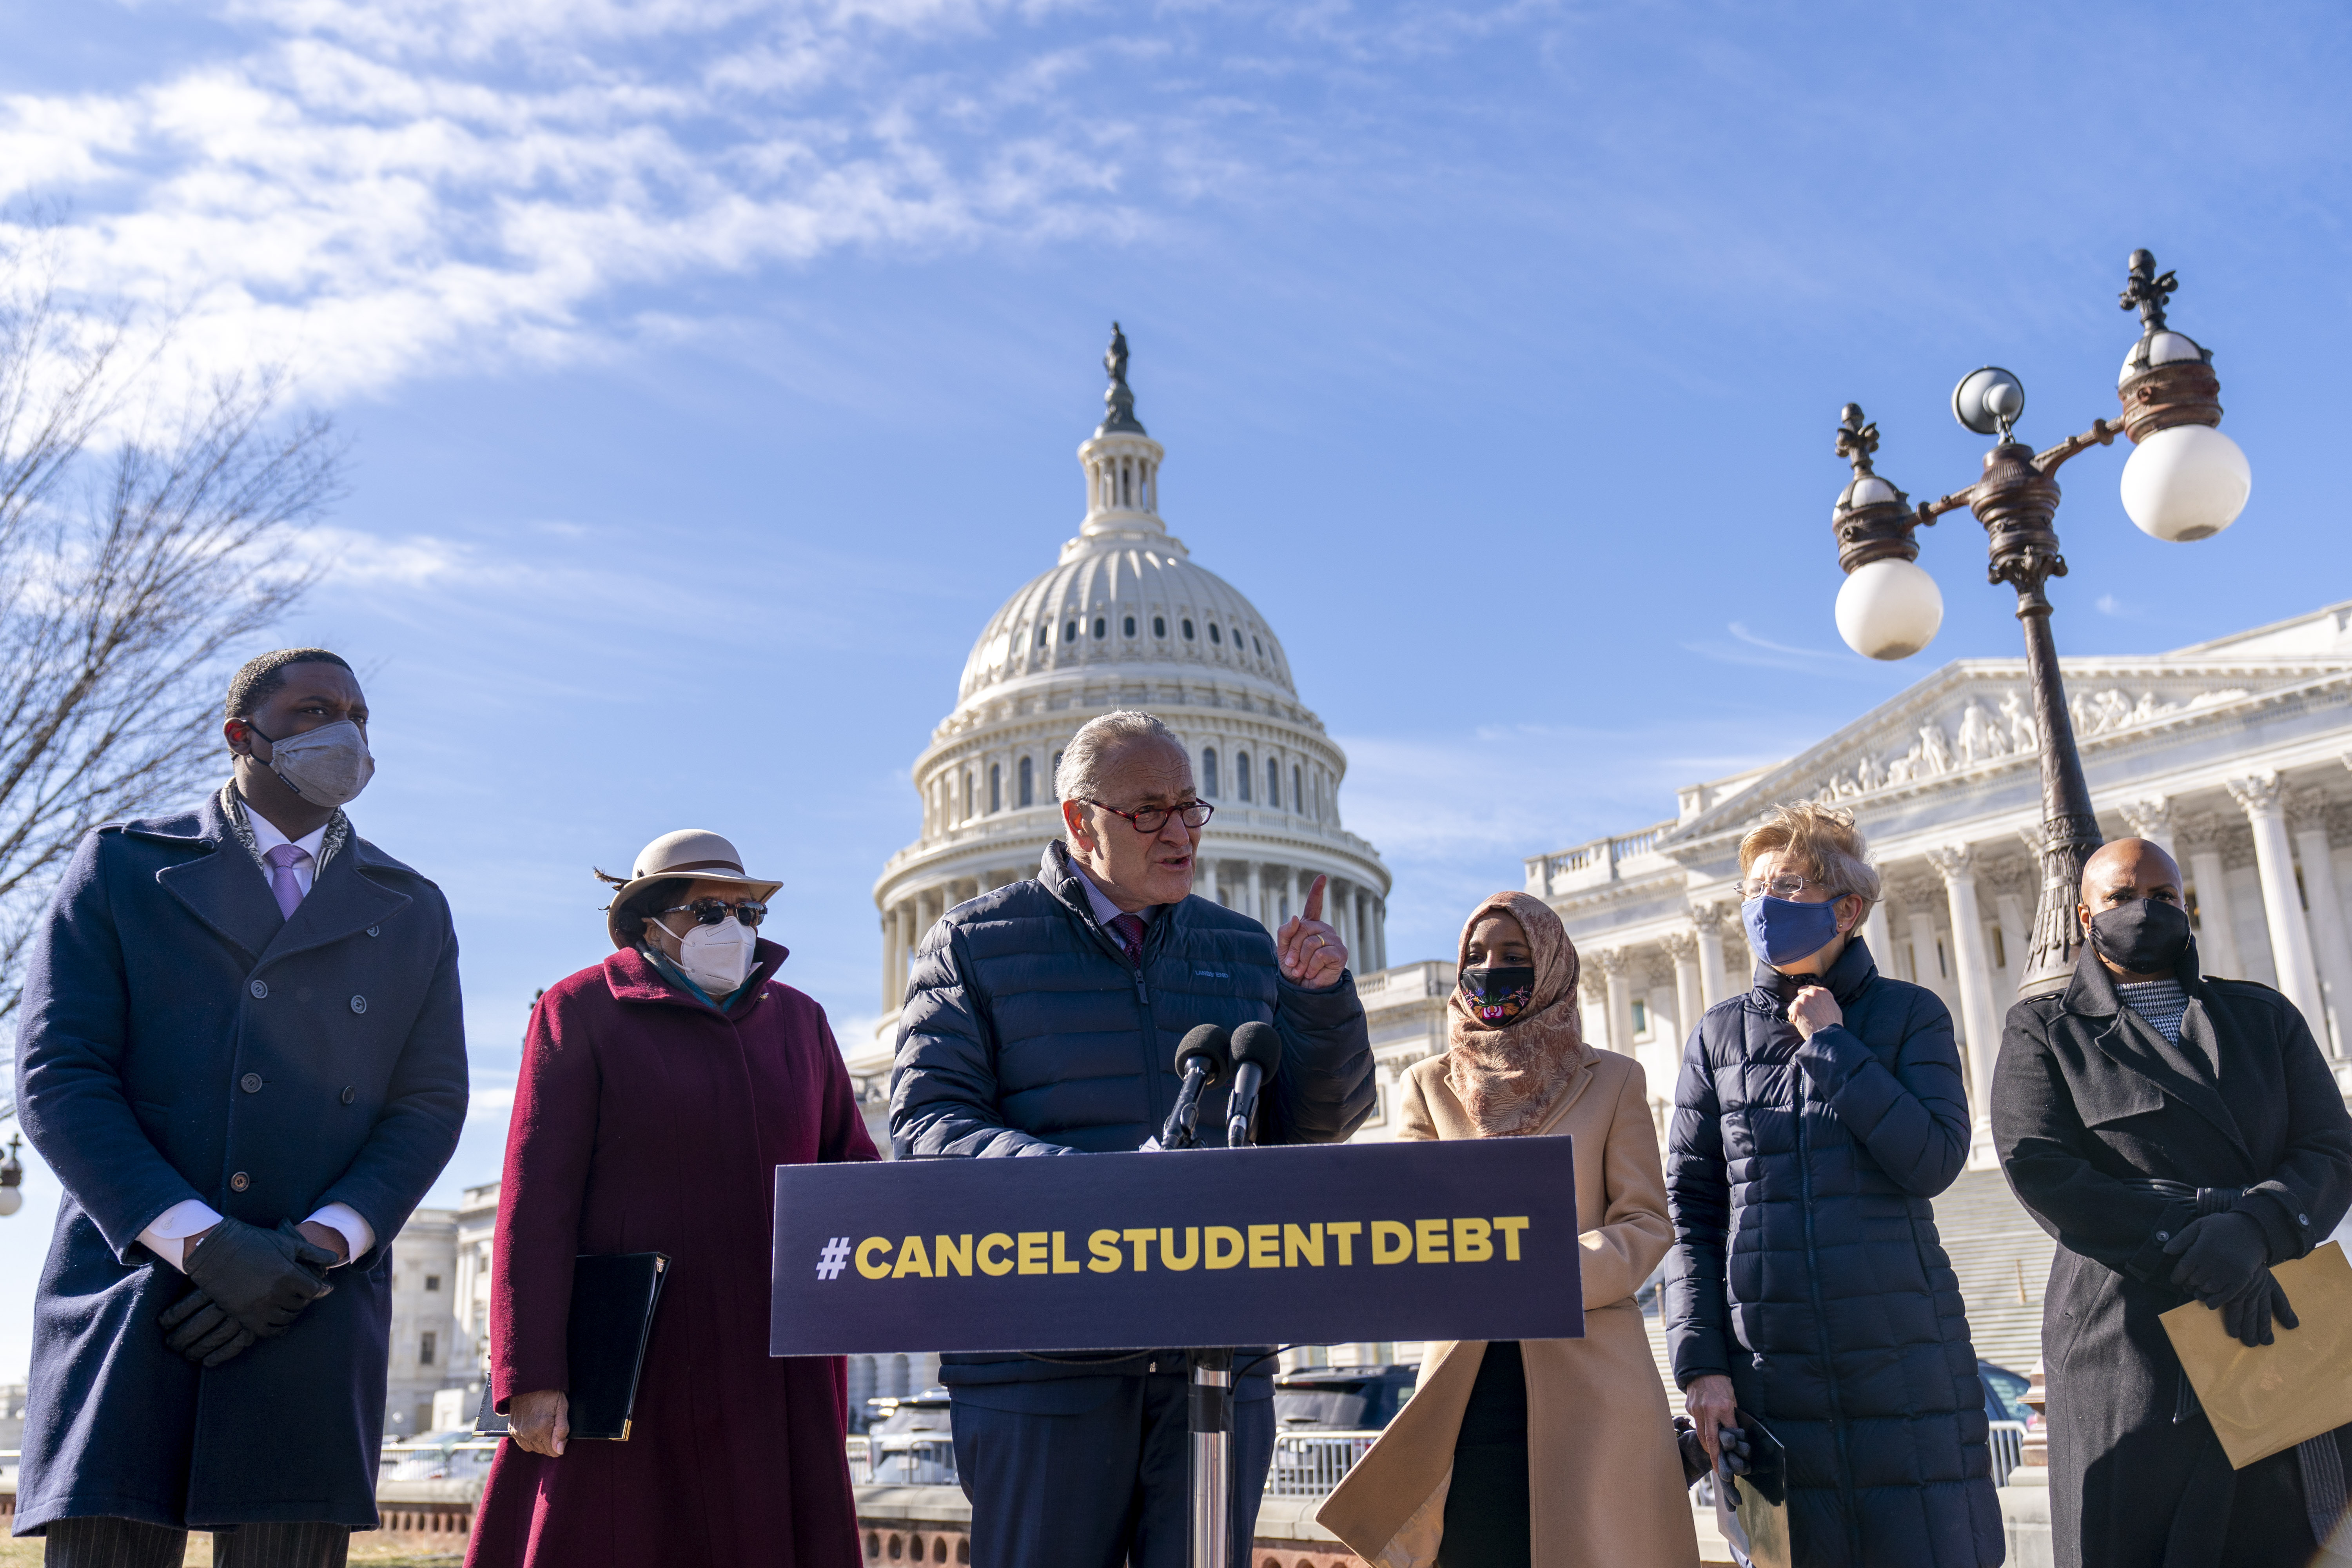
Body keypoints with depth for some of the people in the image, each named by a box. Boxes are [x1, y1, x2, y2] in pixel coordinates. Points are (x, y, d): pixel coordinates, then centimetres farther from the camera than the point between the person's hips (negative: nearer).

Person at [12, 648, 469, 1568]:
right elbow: (58, 1080, -2)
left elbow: (429, 1106, 7)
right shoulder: (121, 869, 8)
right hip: (129, 1299, -1)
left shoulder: (413, 914, 14)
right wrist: (205, 1245, -13)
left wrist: (315, 1249, -10)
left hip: (314, 1311, 1)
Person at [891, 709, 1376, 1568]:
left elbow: (1316, 1127, 13)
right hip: (1041, 1360, -3)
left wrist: (1321, 996, -5)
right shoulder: (974, 944, 4)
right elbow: (927, 1124, -7)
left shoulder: (1245, 949, 15)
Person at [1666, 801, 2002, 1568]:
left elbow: (1934, 1161, -11)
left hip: (1904, 1354, -1)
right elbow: (1689, 1209, 5)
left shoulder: (1909, 1015, 4)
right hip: (1772, 1371, 1)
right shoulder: (1719, 1035, 8)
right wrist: (1700, 1360, -2)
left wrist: (1832, 1043, -9)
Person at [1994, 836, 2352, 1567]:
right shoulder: (2043, 1031, 7)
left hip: (2286, 1336, 3)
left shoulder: (2264, 1015, 16)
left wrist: (2253, 1230, -17)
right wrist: (2193, 1251, -17)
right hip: (2133, 1347, -3)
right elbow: (2040, 1170, -7)